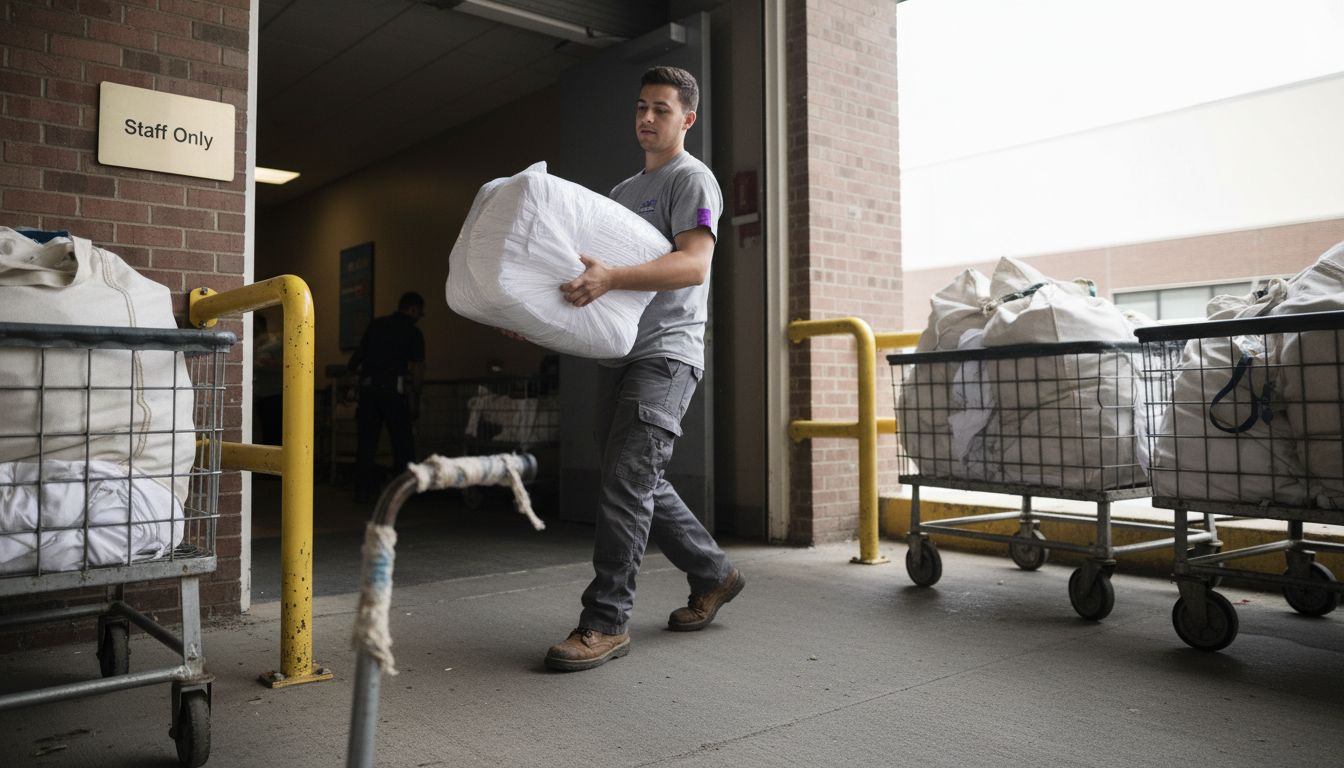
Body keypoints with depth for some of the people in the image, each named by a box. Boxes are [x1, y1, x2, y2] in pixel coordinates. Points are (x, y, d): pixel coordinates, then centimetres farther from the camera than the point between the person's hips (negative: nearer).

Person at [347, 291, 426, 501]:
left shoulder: (376, 324, 13)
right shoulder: (413, 332, 0)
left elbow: (357, 355, 19)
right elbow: (417, 369, -5)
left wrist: (354, 370, 39)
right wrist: (415, 401, 0)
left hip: (368, 387, 5)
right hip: (393, 388, -4)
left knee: (367, 439, 9)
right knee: (402, 440, 5)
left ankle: (363, 490, 11)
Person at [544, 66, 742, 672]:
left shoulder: (692, 179, -3)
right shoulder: (623, 191, 24)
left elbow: (695, 263, -19)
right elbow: (594, 262, 27)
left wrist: (611, 278, -33)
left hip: (666, 352, -9)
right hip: (619, 350, 9)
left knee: (627, 477, -15)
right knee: (637, 481, 11)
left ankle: (606, 621, -8)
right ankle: (713, 575, 26)